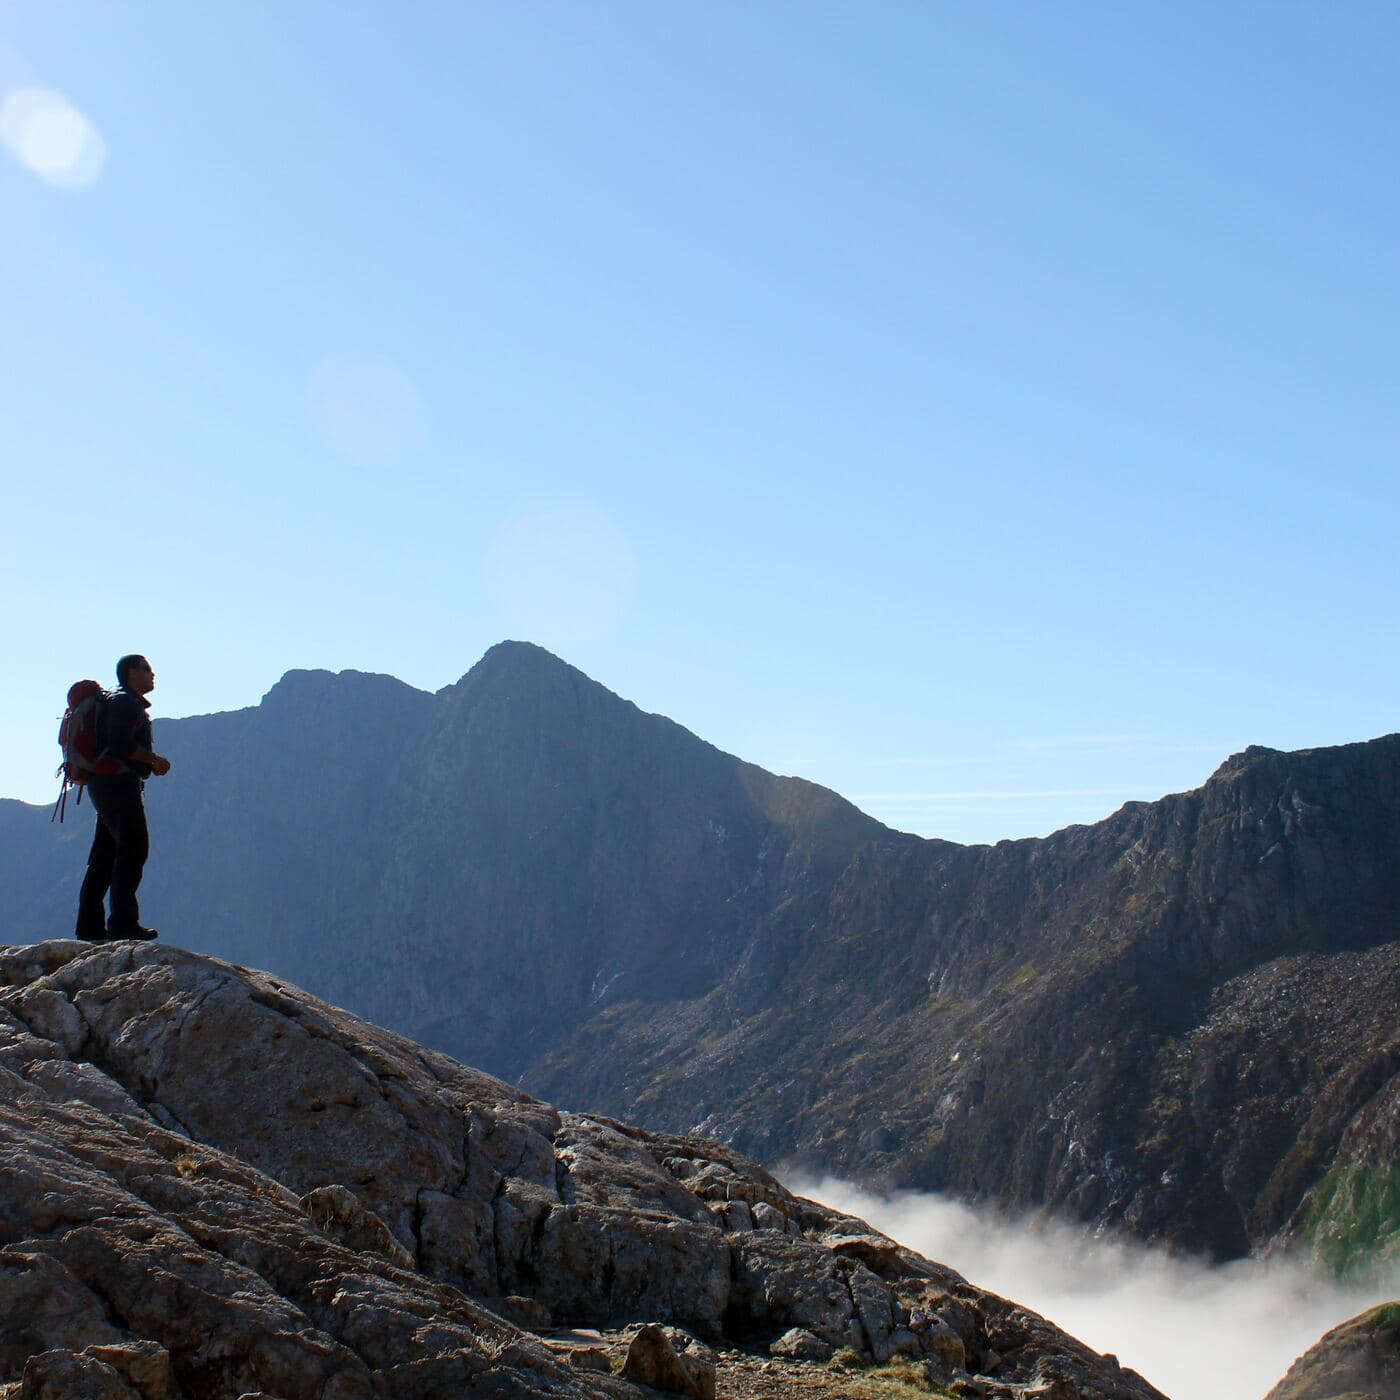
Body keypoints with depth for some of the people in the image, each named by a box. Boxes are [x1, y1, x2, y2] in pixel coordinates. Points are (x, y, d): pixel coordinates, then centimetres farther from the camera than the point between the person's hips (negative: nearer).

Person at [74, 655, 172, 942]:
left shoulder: (131, 704, 24)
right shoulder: (124, 702, -9)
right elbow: (120, 744, -21)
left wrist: (151, 764, 9)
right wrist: (154, 759, -12)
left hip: (107, 786, 11)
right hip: (118, 782, -11)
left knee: (106, 855, 9)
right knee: (133, 849, -12)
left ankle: (89, 924, 11)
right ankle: (123, 923, -15)